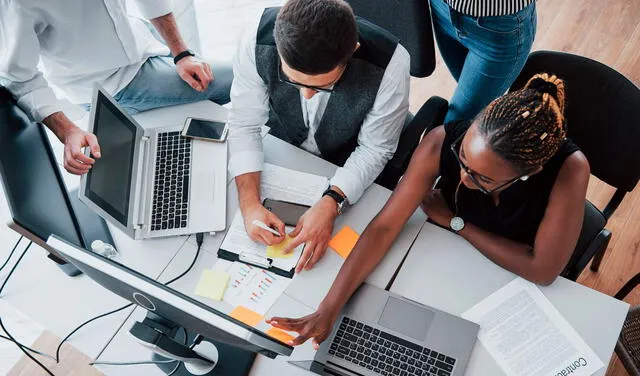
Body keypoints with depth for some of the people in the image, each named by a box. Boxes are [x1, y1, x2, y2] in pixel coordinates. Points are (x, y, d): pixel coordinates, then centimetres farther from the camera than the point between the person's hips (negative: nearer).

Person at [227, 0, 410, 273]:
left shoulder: (389, 65, -36)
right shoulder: (257, 43, -31)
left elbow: (374, 148, -21)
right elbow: (245, 126, -18)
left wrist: (330, 204, -35)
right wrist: (250, 205, -30)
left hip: (350, 167, -1)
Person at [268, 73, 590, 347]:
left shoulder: (569, 169, -36)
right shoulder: (441, 143, -32)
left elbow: (543, 270, -30)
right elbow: (385, 226, -31)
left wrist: (454, 221, -25)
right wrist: (328, 309, -36)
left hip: (514, 278, 0)